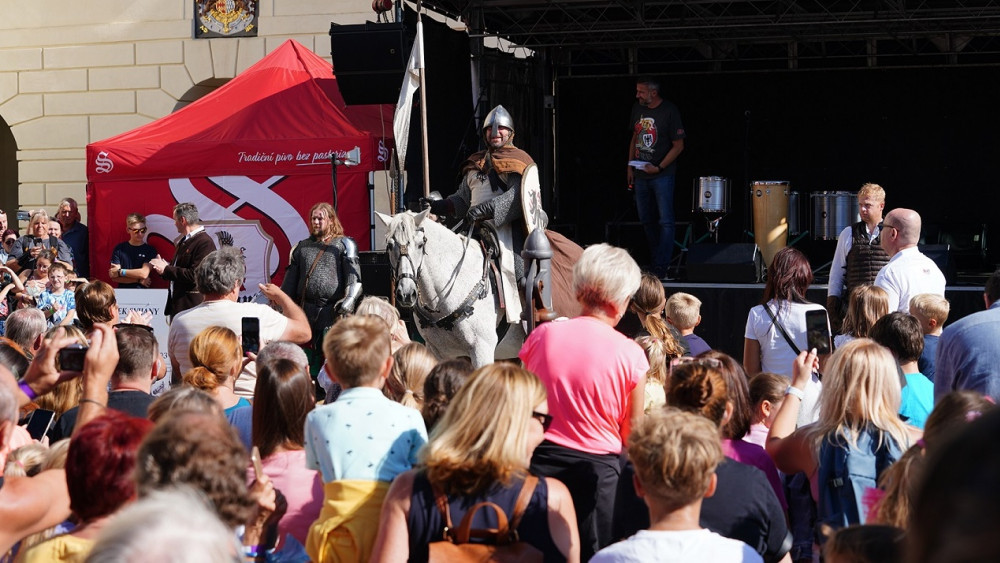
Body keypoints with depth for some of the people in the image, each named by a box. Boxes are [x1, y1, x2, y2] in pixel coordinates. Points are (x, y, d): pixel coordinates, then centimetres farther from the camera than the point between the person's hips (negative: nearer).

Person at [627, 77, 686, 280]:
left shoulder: (669, 111, -11)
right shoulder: (637, 109, 8)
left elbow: (678, 145, -10)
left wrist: (659, 167, -16)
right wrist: (630, 167, 13)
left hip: (662, 174, -7)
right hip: (641, 174, 7)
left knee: (665, 221, -8)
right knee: (647, 221, 12)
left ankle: (661, 268, -11)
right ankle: (655, 262, 23)